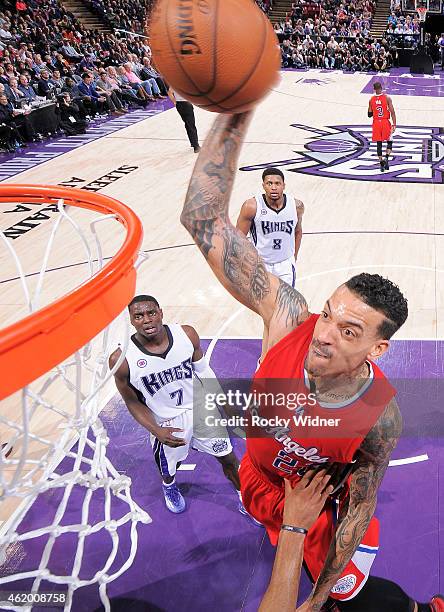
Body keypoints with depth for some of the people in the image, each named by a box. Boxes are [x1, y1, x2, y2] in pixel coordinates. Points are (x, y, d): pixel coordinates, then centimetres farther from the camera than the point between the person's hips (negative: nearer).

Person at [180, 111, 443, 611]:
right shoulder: (288, 317, -36)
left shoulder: (380, 417, -36)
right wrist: (234, 115, -57)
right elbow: (204, 220, -44)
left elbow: (360, 509, -19)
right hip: (261, 475, 3)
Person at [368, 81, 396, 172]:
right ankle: (386, 158, -10)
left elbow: (369, 114, 8)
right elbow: (392, 112, -9)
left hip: (376, 123, 2)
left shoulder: (371, 99, 2)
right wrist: (394, 124, -7)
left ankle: (381, 163, 5)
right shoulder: (387, 98, -5)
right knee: (389, 141, 11)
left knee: (379, 144, 7)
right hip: (385, 122, -2)